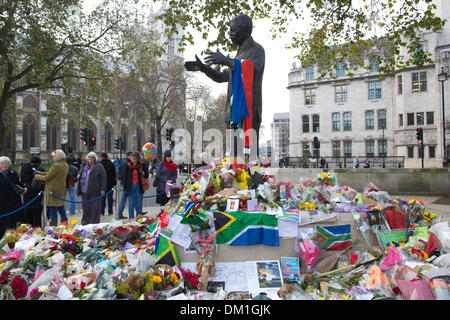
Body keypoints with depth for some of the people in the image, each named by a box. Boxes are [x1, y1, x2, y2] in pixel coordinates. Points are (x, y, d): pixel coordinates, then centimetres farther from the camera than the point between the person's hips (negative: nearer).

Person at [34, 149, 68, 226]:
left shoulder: (56, 165, -19)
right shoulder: (65, 165, 8)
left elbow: (46, 178, -14)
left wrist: (36, 176, 1)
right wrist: (43, 173, 13)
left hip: (54, 190, -9)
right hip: (62, 189, 9)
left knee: (52, 208, 0)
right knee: (60, 205, 21)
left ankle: (53, 224, 5)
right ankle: (64, 220, 29)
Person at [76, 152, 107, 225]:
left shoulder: (99, 166, -3)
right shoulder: (84, 166, 17)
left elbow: (103, 178, -7)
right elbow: (80, 176, 34)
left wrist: (103, 189, -12)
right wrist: (78, 176, 9)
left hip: (94, 192, -6)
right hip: (84, 192, 6)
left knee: (95, 210, -2)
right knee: (85, 209, 12)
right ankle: (85, 223, 21)